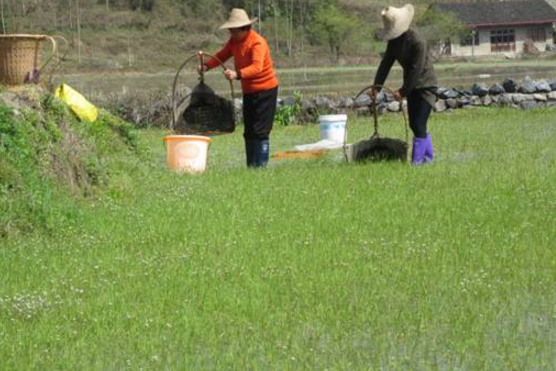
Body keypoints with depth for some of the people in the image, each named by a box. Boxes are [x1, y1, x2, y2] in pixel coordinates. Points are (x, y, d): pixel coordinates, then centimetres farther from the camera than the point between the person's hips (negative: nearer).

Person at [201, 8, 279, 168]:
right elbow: (222, 55, 7)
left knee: (260, 131, -10)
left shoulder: (257, 42, -22)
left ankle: (261, 166, -7)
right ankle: (250, 166, 16)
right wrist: (207, 66, -11)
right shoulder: (234, 41, 4)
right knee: (249, 131, 11)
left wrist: (237, 74, -50)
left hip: (265, 90, -9)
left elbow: (257, 67, -35)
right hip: (248, 91, 9)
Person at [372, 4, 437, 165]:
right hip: (412, 86, 8)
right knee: (414, 124, 12)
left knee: (419, 125, -12)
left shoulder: (417, 42, -24)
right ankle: (429, 155, 25)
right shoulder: (394, 41, 1)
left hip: (425, 85, -8)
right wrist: (377, 86, -8)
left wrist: (403, 91, -23)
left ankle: (417, 160, -8)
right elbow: (386, 63, 1)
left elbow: (416, 70, -25)